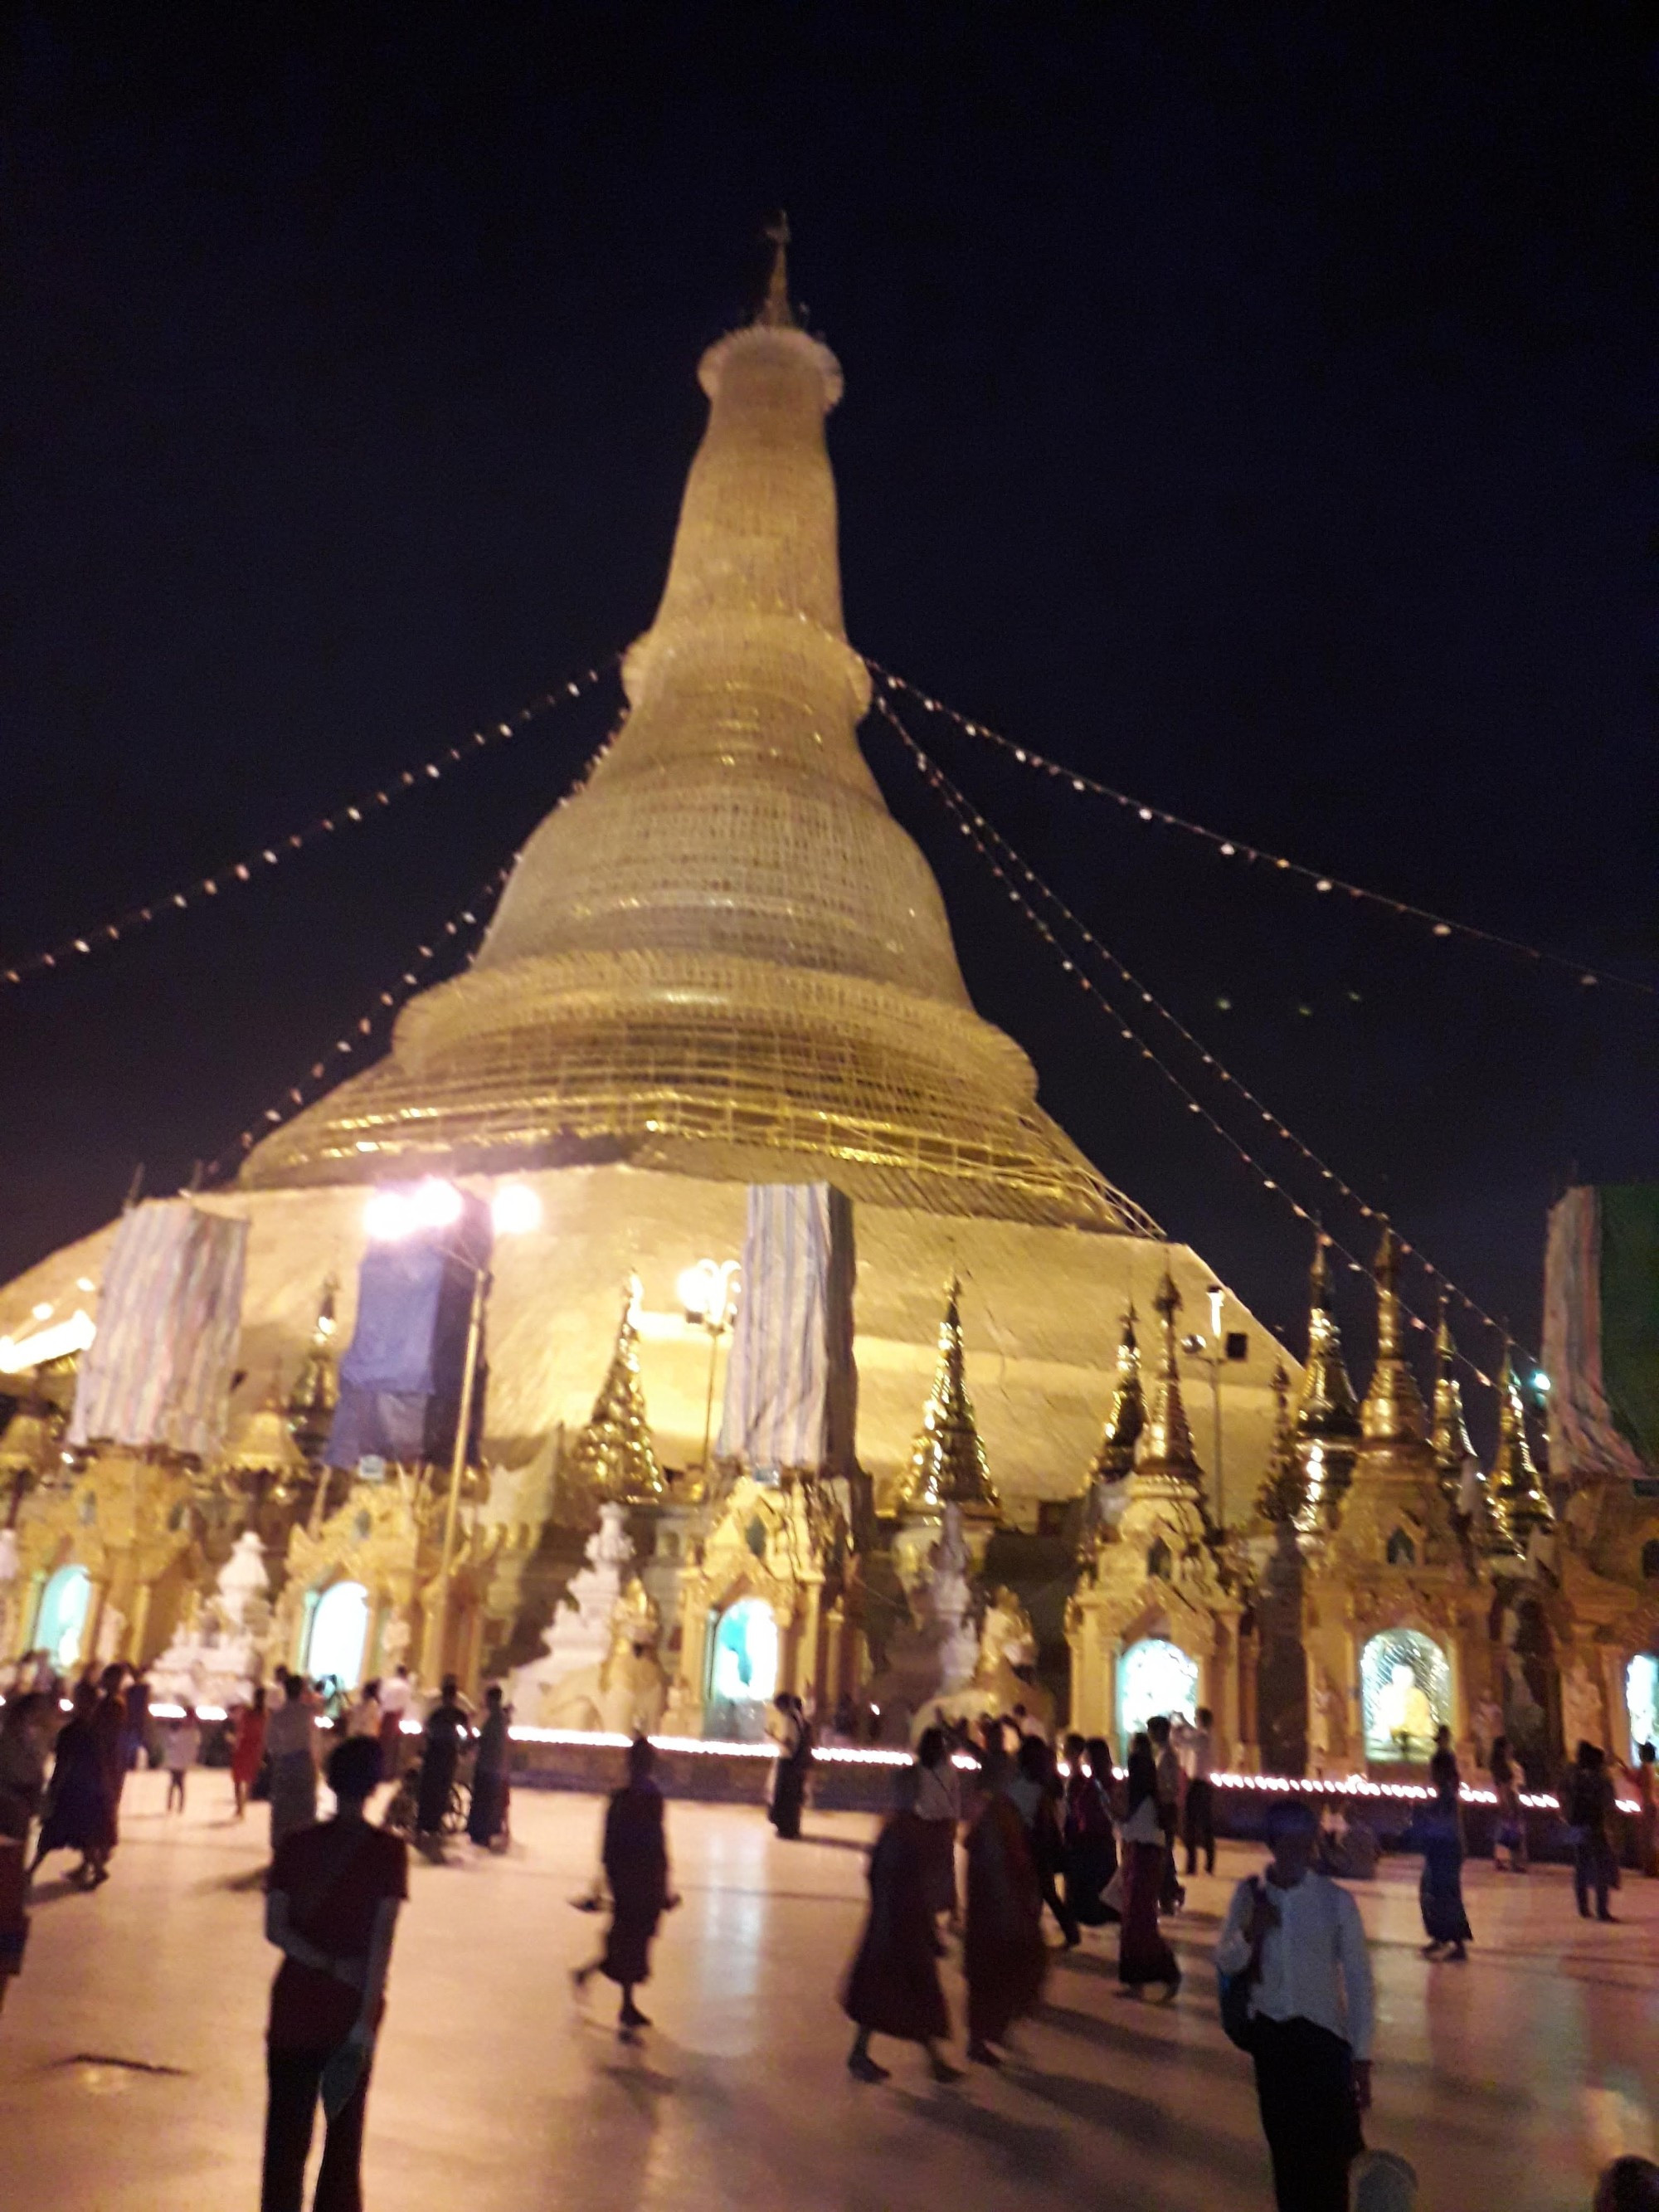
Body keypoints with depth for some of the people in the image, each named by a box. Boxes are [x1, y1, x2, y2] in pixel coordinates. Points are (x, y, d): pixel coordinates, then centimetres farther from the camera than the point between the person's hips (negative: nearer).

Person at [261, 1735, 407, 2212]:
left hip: (296, 2007, 1)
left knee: (287, 2129, 12)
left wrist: (330, 1966, -10)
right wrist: (367, 2016, -13)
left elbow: (275, 1929, -9)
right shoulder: (389, 1851, -11)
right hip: (351, 2011, -1)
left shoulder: (295, 1844, -5)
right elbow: (382, 1939, -15)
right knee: (344, 2130, 15)